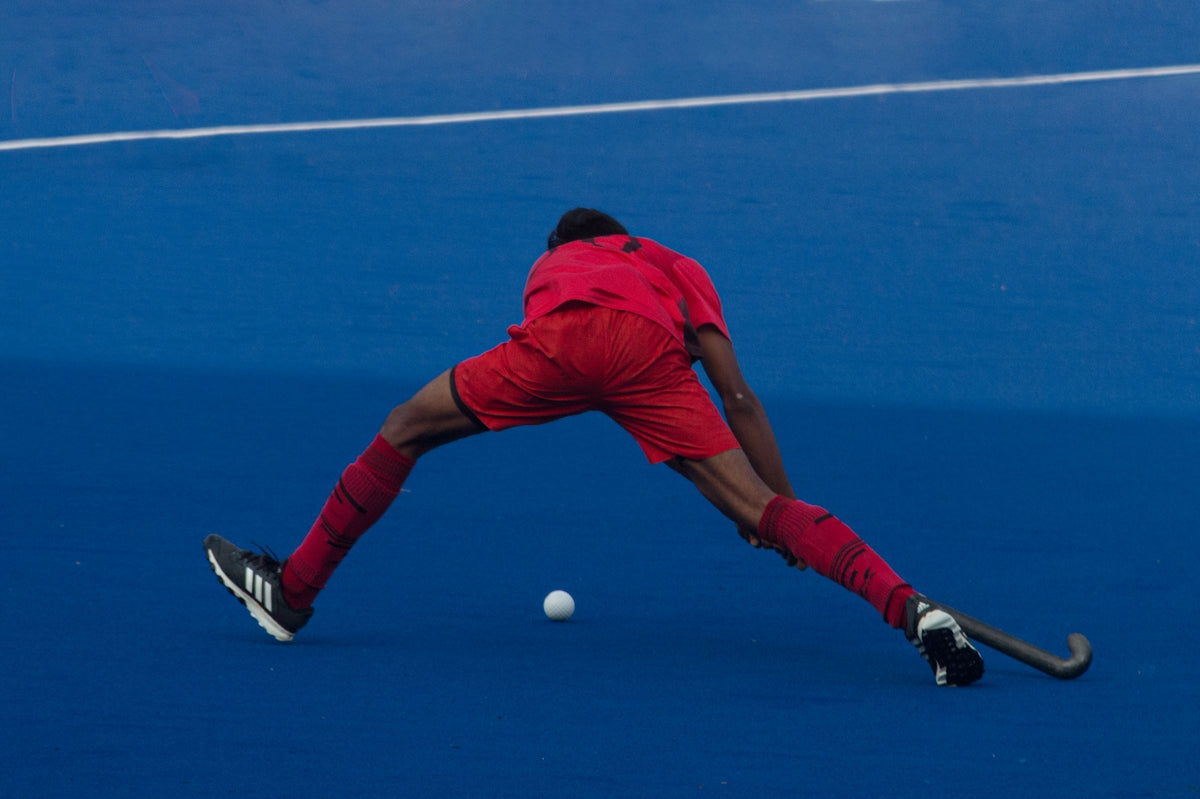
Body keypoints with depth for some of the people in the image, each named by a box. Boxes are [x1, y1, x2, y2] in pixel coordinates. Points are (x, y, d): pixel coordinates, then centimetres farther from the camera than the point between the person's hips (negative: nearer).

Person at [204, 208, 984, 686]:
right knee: (758, 509, -2)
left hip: (565, 339, 0)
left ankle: (293, 590, 24)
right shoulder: (679, 268, 38)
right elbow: (737, 398, 26)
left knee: (405, 430, 18)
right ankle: (913, 610, -20)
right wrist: (781, 506, 29)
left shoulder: (553, 263, 43)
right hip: (652, 355, 0)